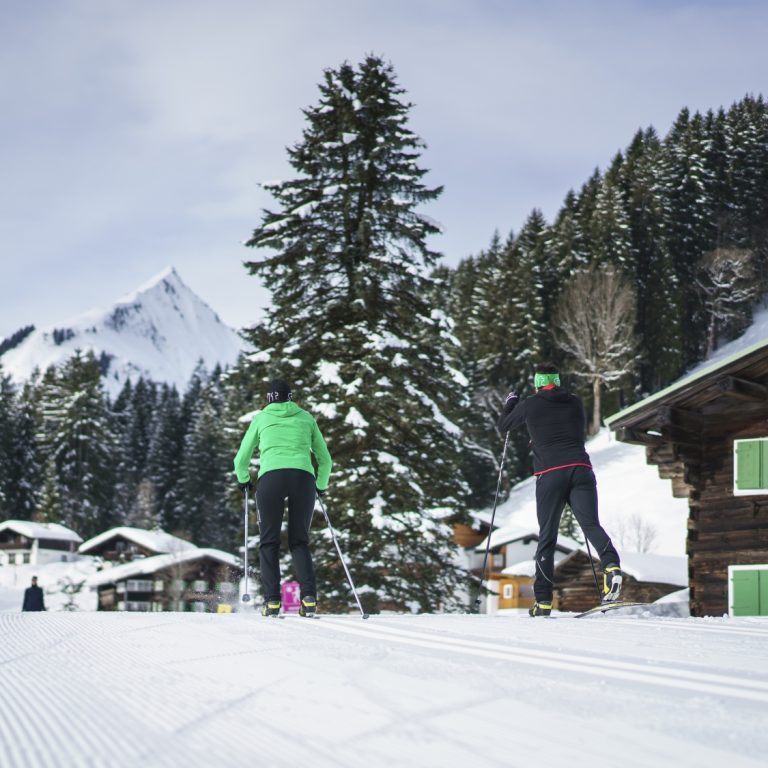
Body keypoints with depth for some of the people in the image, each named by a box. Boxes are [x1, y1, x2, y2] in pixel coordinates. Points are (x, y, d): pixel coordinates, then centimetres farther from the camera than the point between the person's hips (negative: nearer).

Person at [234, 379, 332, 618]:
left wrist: (243, 480, 43)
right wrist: (322, 485, 44)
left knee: (269, 542, 9)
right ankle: (309, 597, -7)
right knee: (299, 541, 12)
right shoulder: (306, 418, 22)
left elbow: (241, 460, 23)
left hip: (271, 478, -1)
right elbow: (325, 460, 27)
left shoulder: (261, 418, 19)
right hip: (303, 479, 1)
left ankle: (272, 601, -4)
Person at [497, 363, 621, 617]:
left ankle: (543, 600, 4)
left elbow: (502, 426, 24)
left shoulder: (530, 405, 8)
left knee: (547, 537, 5)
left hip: (550, 474, -2)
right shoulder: (575, 403, 17)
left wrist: (510, 403, 42)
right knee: (591, 524, -8)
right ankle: (611, 564, -38)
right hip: (581, 469, 2)